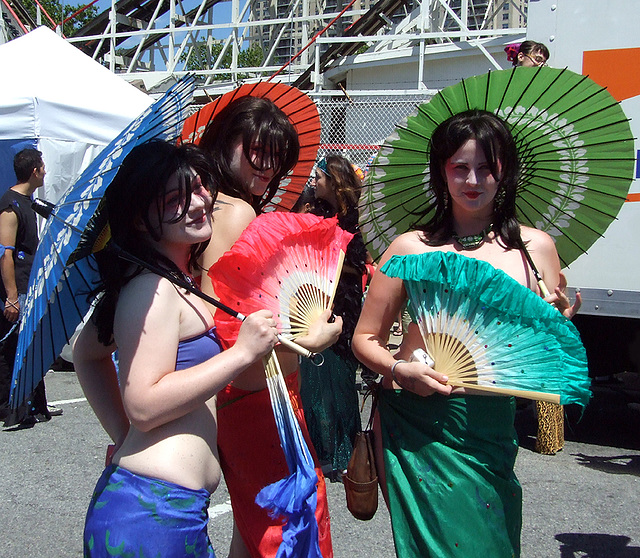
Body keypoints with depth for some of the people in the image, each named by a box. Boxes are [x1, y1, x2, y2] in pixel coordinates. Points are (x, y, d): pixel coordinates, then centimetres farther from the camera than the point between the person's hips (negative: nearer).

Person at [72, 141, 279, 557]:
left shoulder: (176, 280, 11)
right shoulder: (154, 289, -17)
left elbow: (88, 352, 21)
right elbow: (144, 406, -24)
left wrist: (123, 436, 13)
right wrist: (244, 351, -22)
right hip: (153, 514, -9)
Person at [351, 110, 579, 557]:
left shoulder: (535, 247, 4)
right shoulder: (413, 248, 0)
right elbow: (366, 338, 5)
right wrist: (398, 369, -13)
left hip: (492, 426, 2)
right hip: (417, 424, -1)